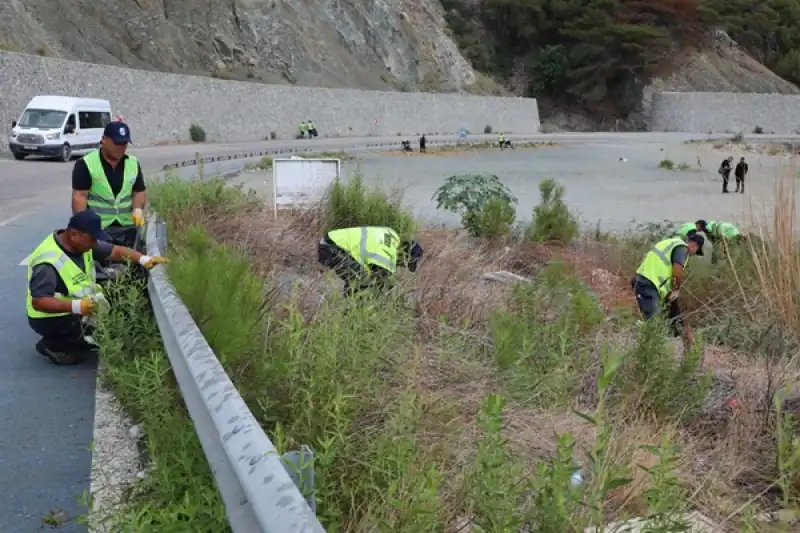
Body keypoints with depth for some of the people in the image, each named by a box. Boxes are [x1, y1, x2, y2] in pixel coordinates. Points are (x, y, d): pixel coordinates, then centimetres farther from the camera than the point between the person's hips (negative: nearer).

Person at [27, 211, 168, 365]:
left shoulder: (83, 242, -5)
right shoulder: (48, 262, -30)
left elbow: (116, 251, 3)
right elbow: (38, 302, -33)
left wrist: (144, 259, -13)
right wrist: (76, 306, -44)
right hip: (52, 319, -9)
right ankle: (53, 345, -2)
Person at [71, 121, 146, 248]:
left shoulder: (133, 164, 9)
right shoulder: (86, 164, -6)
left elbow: (140, 191, 14)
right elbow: (79, 196, -10)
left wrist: (138, 209, -7)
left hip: (126, 228, 5)